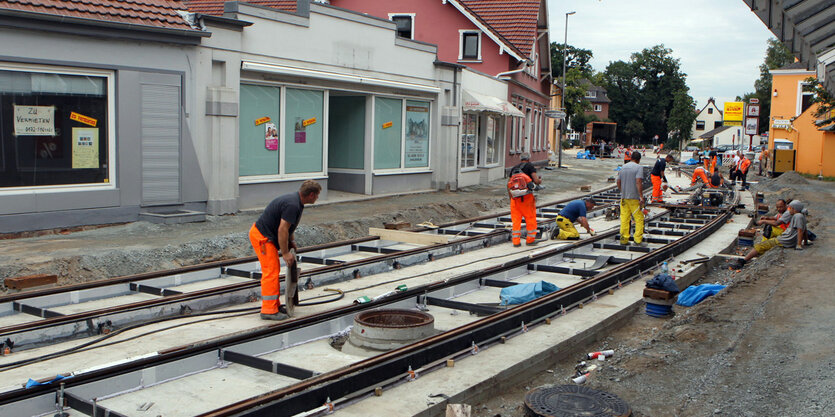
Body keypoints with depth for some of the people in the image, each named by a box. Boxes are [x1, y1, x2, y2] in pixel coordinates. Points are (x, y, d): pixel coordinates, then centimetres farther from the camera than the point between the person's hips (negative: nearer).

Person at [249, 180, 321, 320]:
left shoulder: (296, 201, 9)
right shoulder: (292, 205, -24)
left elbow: (288, 226, 23)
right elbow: (282, 230, -26)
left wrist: (291, 241, 15)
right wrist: (285, 253, -20)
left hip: (264, 236, 11)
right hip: (262, 236, -11)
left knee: (274, 270, 15)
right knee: (271, 271, -11)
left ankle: (275, 304, 23)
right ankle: (269, 310, -8)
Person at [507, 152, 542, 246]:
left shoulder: (514, 168, 16)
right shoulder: (530, 166, 1)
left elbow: (509, 185, 15)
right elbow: (536, 180, -10)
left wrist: (510, 197, 23)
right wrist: (540, 181, 13)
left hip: (515, 196, 4)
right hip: (527, 196, -4)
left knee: (516, 219, 8)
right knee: (531, 218, 9)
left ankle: (516, 241, 8)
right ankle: (530, 239, 14)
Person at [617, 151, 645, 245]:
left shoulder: (623, 167, 11)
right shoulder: (639, 167, -8)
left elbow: (618, 182, 14)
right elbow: (638, 182, -18)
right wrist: (641, 196, -19)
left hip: (624, 197, 6)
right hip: (634, 197, -6)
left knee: (624, 219, 6)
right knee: (639, 218, 2)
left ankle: (624, 239, 7)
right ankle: (638, 239, 0)